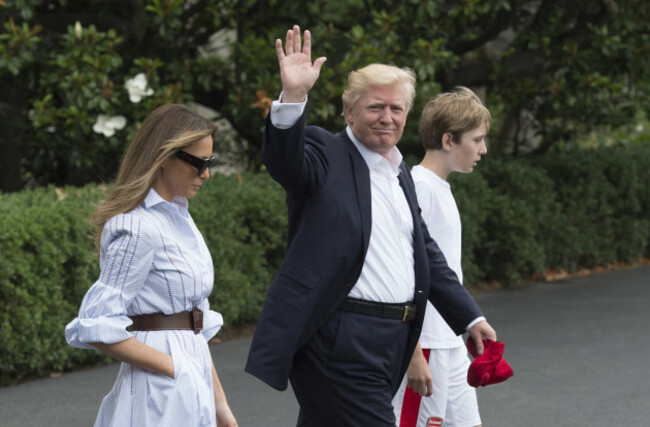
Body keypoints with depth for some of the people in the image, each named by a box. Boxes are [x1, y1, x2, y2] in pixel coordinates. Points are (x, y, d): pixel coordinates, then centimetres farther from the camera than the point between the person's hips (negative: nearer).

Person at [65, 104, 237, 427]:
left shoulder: (177, 216, 12)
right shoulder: (140, 229, -15)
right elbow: (97, 329, -19)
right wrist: (173, 368, -14)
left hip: (191, 385, 8)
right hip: (161, 396, -8)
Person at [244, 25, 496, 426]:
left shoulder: (399, 171, 19)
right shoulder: (325, 153, -5)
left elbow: (425, 251, 24)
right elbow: (285, 159, -28)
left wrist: (471, 318, 22)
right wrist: (293, 96, -45)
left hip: (390, 343, 8)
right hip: (341, 343, -8)